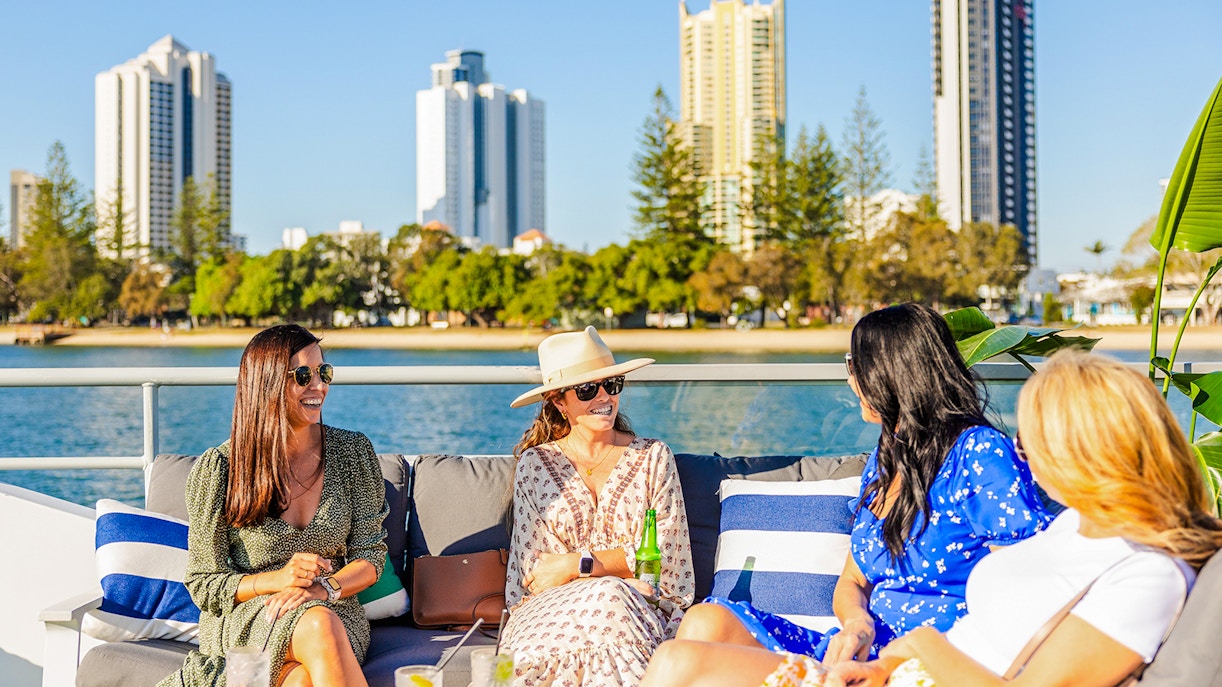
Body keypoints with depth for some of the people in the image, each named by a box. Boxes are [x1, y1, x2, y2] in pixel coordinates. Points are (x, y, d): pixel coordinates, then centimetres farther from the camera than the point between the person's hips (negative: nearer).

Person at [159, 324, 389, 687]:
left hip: (335, 610, 1)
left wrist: (323, 588, -18)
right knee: (318, 626, -36)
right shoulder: (217, 470, -5)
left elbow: (370, 556, 4)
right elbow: (205, 584, -2)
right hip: (240, 620, -1)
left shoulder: (353, 451, 2)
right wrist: (278, 580, -20)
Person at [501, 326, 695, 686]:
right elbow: (535, 568, 2)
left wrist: (579, 564, -10)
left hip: (643, 608, 1)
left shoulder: (653, 458, 9)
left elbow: (666, 552, 0)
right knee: (606, 599, -35)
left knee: (612, 601, -36)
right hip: (552, 610, 0)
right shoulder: (535, 464, 8)